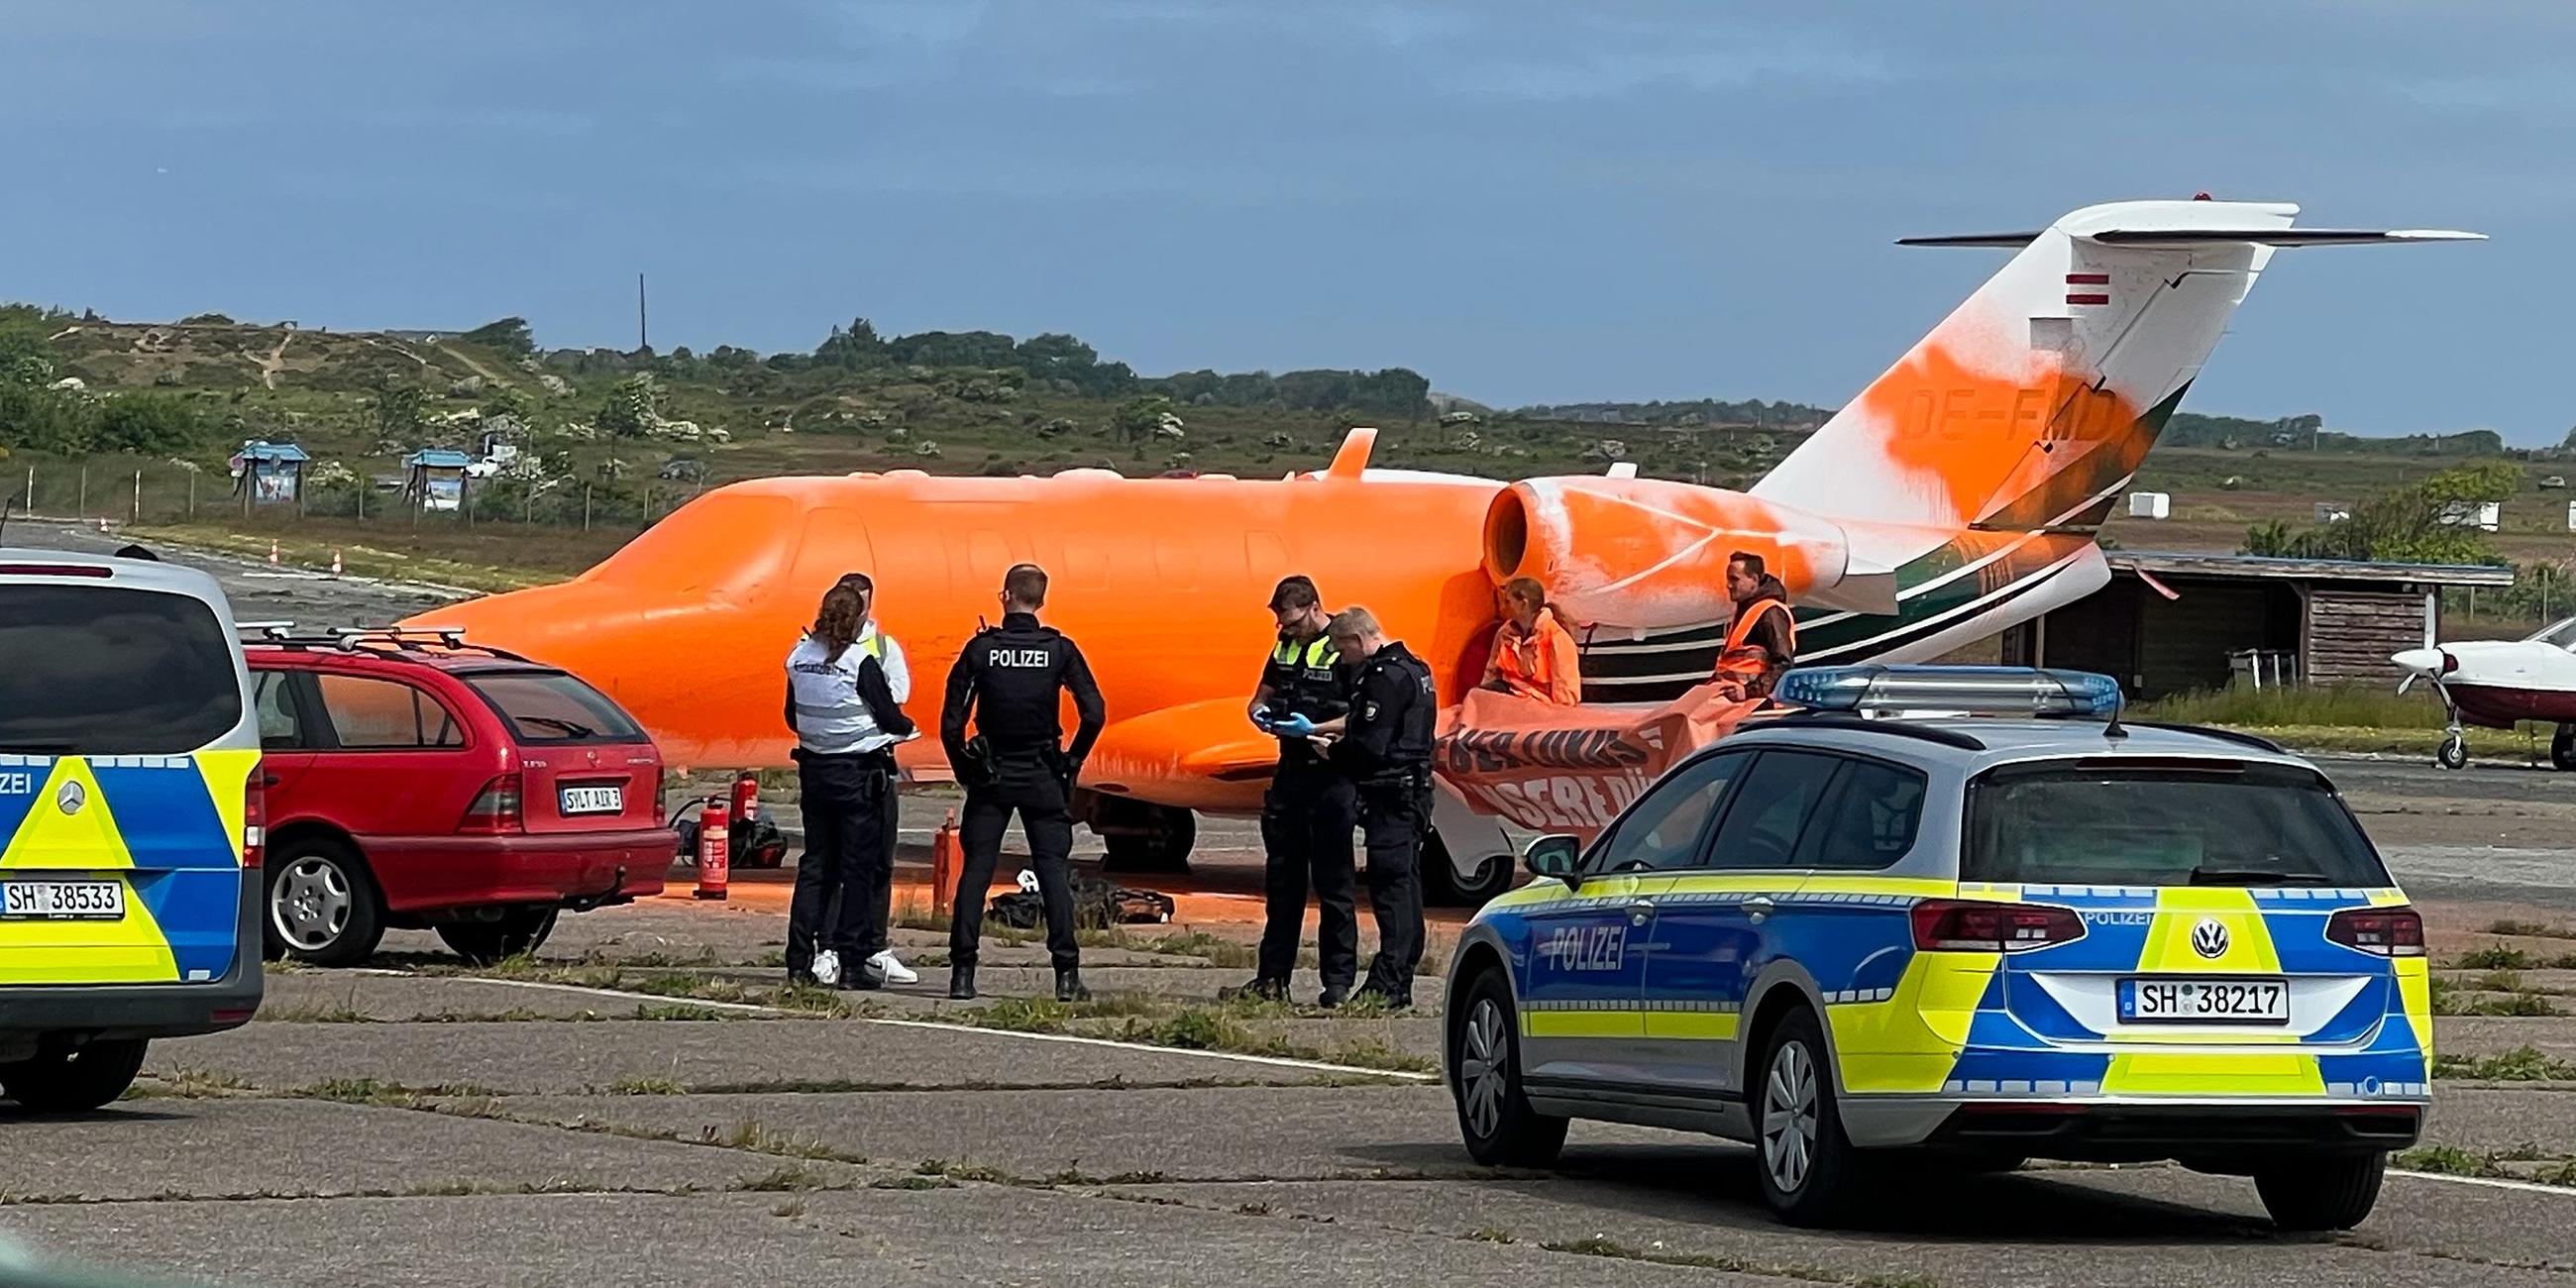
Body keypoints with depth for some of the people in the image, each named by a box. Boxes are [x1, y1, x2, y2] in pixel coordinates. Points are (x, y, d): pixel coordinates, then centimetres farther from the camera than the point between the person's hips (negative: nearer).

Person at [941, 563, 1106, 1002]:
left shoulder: (981, 649, -4)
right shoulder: (1059, 650, -4)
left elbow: (952, 720, -5)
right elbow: (1093, 714, -9)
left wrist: (964, 767, 9)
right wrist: (1072, 762, 5)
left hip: (990, 774, 0)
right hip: (1042, 776, 0)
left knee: (976, 870, 5)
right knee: (1054, 871, 3)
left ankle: (962, 973, 1)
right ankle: (1067, 974, -3)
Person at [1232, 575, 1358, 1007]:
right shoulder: (1285, 647, 13)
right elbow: (1262, 695, 24)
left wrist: (1317, 730, -27)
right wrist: (1261, 713, 1)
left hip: (1331, 776, -7)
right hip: (1290, 773, 7)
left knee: (1333, 882, -2)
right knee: (1281, 877, 10)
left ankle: (1338, 983, 2)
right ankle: (1272, 978, 15)